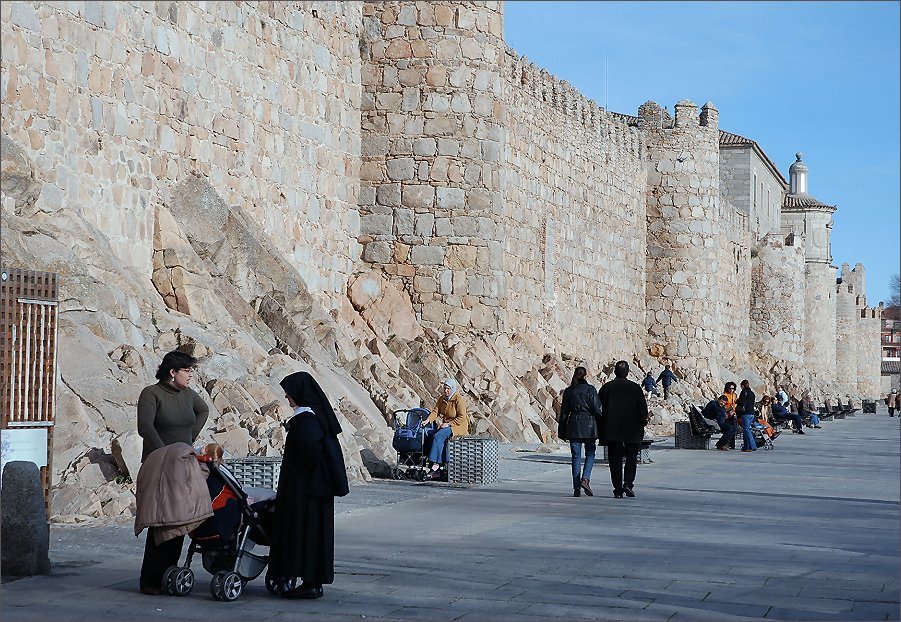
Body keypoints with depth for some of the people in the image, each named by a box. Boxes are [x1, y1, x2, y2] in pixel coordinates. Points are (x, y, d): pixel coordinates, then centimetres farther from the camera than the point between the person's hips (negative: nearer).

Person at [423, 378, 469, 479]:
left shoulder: (459, 399, -12)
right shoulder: (441, 399, 9)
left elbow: (461, 417, -16)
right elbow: (435, 411, 3)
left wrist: (449, 424, -22)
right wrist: (428, 420, -16)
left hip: (458, 426, -6)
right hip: (446, 425, 6)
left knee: (438, 436, -28)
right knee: (443, 440, -25)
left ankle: (436, 463, -27)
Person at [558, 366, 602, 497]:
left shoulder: (568, 391, 5)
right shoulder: (590, 389, -3)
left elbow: (564, 411, 7)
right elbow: (596, 409, -6)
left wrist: (562, 431, 12)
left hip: (573, 425, 2)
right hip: (588, 424, -2)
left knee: (576, 456, 5)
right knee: (590, 454, 9)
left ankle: (576, 488, 2)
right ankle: (585, 479, -12)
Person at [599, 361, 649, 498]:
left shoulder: (606, 387, 0)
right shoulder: (635, 388, -1)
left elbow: (600, 409, 1)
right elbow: (643, 409, 0)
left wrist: (602, 431, 7)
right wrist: (641, 427, 7)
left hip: (612, 430, 1)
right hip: (632, 430, 0)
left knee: (615, 459, 5)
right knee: (631, 457, 10)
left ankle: (618, 489, 3)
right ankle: (628, 483, -8)